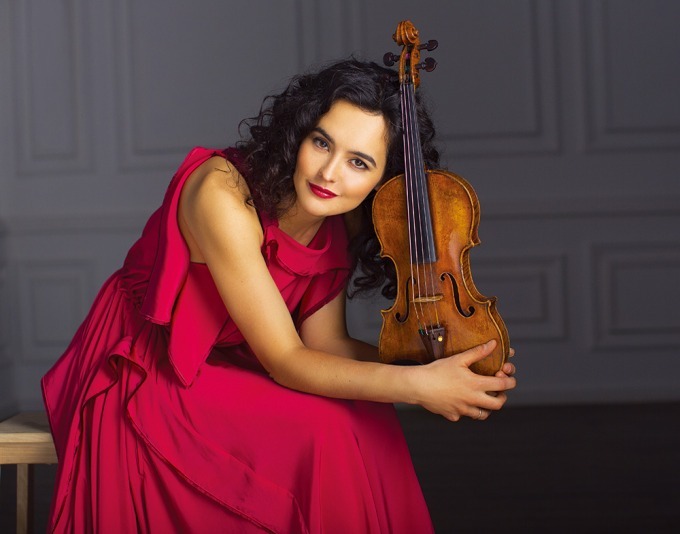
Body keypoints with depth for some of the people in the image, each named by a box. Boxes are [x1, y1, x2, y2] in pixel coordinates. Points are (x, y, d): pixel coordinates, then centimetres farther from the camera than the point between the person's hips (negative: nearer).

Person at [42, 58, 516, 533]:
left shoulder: (343, 223, -5)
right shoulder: (224, 193, -28)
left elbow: (325, 341, -7)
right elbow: (285, 360, -28)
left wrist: (429, 366, -20)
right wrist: (415, 384, -36)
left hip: (230, 369, 6)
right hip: (145, 377, -6)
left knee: (365, 419, -20)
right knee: (321, 431, -27)